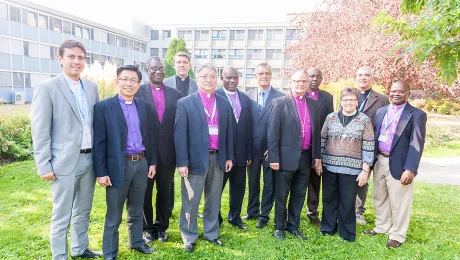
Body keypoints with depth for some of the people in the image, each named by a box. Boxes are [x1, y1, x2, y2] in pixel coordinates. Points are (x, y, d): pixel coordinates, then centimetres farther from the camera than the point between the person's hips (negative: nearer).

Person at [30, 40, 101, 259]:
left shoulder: (92, 87, 8)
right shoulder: (47, 88, -7)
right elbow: (40, 131, -9)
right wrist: (44, 166, -12)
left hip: (89, 159, 5)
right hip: (65, 162, -5)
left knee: (83, 211, 19)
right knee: (62, 216, 6)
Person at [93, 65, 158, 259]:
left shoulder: (145, 107, 6)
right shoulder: (103, 107, -7)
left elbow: (151, 137, 10)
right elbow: (99, 143, -9)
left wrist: (152, 162, 7)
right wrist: (101, 172, -11)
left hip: (141, 164, 4)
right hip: (118, 166, -4)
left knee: (136, 210, 20)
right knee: (113, 215, 10)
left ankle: (137, 242, 39)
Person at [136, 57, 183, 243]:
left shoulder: (176, 94, 4)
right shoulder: (138, 92, -3)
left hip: (168, 152, 2)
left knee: (164, 192, 14)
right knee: (145, 192, 13)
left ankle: (161, 227, 32)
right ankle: (148, 228, 31)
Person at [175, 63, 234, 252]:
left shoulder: (225, 104, 8)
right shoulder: (185, 103, -4)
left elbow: (229, 132, 11)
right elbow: (179, 135, -8)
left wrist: (229, 157, 10)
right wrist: (182, 162, -12)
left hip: (218, 158, 4)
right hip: (195, 158, -4)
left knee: (214, 200, 16)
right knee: (191, 201, 7)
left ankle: (211, 233, 33)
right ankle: (189, 237, 25)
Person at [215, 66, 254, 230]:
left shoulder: (245, 99, 8)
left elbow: (249, 127, 7)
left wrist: (249, 153, 6)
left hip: (240, 152, 5)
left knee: (239, 188, 16)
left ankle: (235, 218, 36)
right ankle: (215, 219, 32)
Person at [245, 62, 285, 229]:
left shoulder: (281, 97, -5)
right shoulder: (247, 96, 3)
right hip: (252, 148, 2)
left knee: (269, 183, 10)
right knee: (252, 181, 16)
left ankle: (264, 215, 28)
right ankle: (252, 211, 35)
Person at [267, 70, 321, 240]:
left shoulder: (313, 104, 9)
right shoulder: (280, 103, -6)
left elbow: (317, 131, 12)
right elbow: (272, 132, -9)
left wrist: (317, 156, 9)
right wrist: (274, 158, -13)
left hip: (306, 157, 5)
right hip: (286, 157, -5)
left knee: (299, 194, 15)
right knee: (281, 195, 9)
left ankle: (293, 226, 32)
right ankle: (279, 227, 27)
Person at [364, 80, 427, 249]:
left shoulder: (417, 115, -6)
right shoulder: (381, 112, 10)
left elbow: (416, 144, -12)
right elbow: (374, 135, 10)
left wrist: (410, 169, -19)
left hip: (399, 165, -5)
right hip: (379, 161, 6)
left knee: (399, 202, 6)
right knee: (379, 198, 18)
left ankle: (397, 235, 23)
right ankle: (381, 227, 36)